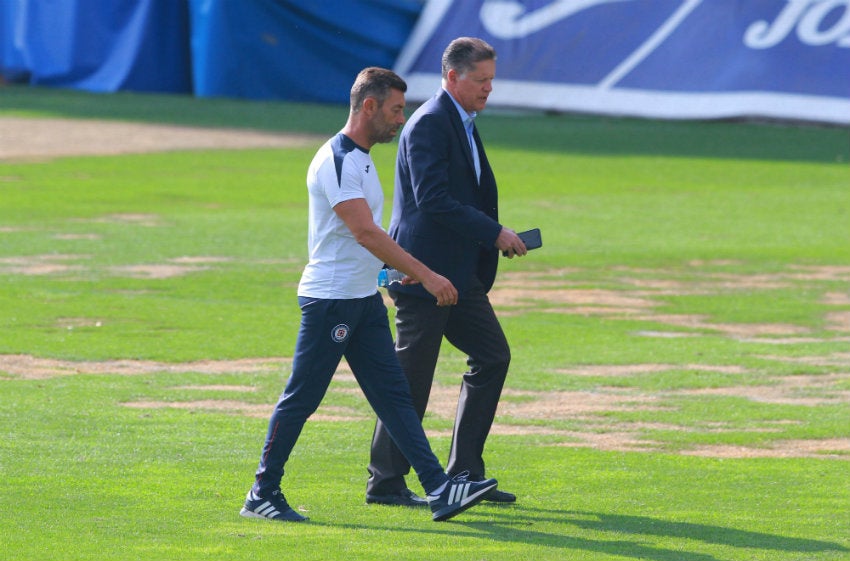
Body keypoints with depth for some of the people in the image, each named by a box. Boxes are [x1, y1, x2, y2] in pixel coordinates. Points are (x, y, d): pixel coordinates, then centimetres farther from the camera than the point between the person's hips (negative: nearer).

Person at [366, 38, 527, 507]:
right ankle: (385, 482, 4)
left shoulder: (462, 124, 17)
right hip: (425, 270, -10)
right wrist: (494, 233, -21)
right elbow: (433, 199, -23)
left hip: (458, 271, 10)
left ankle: (464, 472, 12)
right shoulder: (429, 124, -15)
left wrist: (494, 236, 10)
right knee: (412, 378, -4)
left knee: (492, 356, 7)